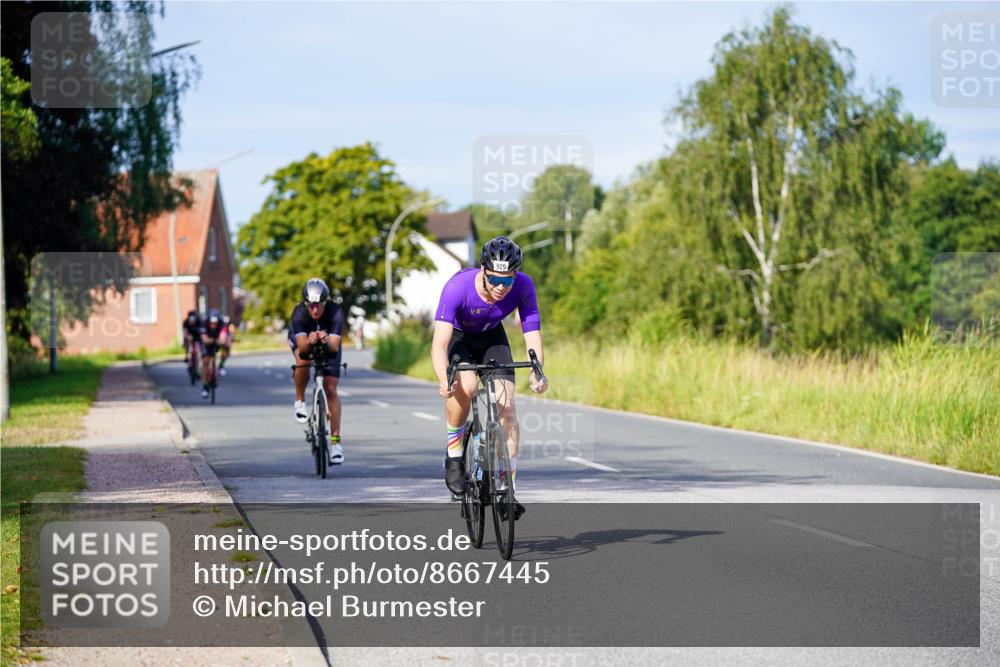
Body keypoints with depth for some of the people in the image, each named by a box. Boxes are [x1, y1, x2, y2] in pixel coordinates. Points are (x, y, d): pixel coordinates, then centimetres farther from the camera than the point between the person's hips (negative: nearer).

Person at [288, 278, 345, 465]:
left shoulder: (335, 312, -35)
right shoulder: (299, 314, -36)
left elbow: (335, 347, -42)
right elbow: (302, 347, -44)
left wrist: (326, 341, -64)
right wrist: (309, 341, -66)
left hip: (328, 342, 0)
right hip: (302, 338, 0)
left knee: (331, 389, -8)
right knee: (303, 360, -35)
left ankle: (336, 441, -4)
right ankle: (300, 401, -10)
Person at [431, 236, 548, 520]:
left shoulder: (523, 286, -29)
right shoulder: (458, 286, -37)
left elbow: (533, 336, -28)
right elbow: (440, 343, -41)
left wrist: (537, 373, -47)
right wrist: (443, 380, -58)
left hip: (492, 337, 3)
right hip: (457, 336, -3)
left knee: (506, 405, -13)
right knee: (465, 386, -32)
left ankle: (508, 487, -7)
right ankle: (454, 454, -9)